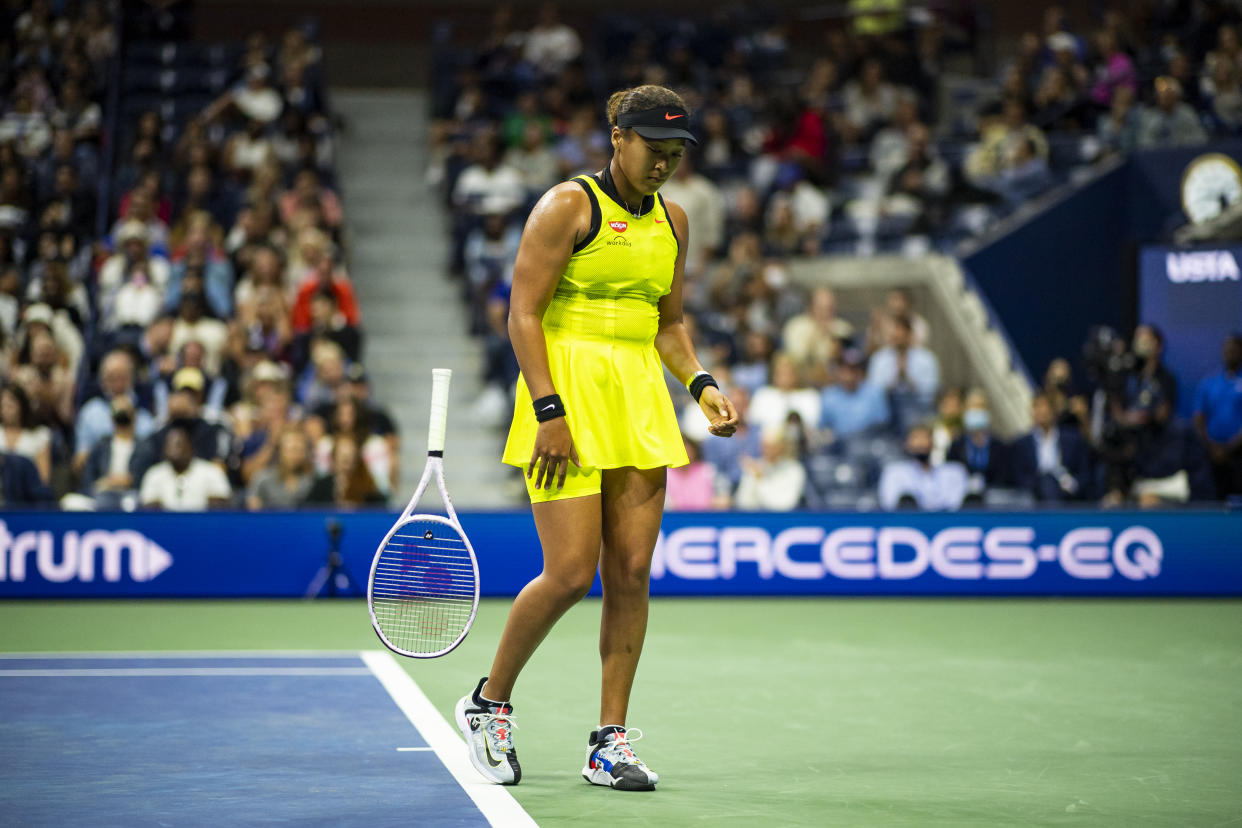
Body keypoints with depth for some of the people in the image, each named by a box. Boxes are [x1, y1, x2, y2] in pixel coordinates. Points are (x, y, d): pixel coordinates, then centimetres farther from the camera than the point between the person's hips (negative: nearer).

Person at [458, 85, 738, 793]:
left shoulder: (673, 221, 13)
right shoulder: (567, 206, -7)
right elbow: (524, 314, -10)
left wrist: (701, 384, 5)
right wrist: (549, 410, -18)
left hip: (639, 400, 6)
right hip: (567, 393, -6)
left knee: (631, 571, 1)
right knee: (570, 575, -11)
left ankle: (610, 742, 9)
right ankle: (490, 702, 13)